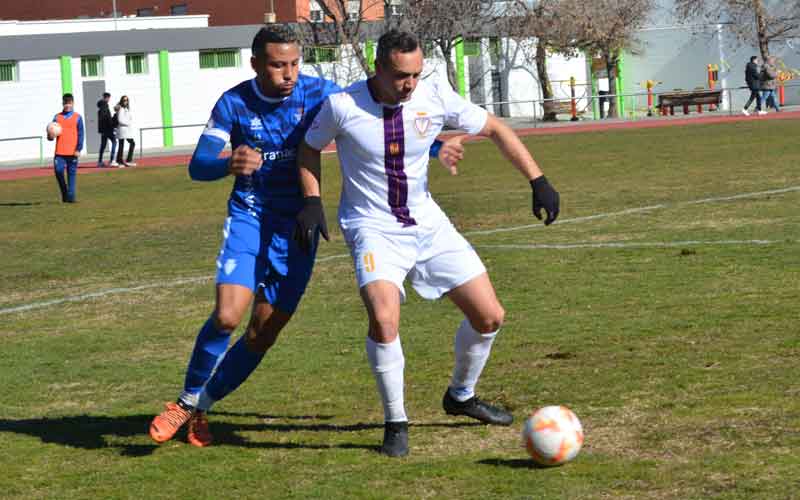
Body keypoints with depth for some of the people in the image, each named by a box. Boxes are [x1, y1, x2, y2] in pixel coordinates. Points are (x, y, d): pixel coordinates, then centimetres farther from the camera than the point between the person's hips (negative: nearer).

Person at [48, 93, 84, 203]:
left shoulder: (77, 118, 5)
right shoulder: (57, 117, 11)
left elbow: (80, 135, 2)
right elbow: (51, 133, 12)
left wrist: (78, 149, -7)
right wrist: (50, 136, -13)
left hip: (72, 152, -1)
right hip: (59, 152, 2)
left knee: (72, 174, 0)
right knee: (58, 171, -8)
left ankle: (70, 197, 3)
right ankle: (64, 193, 12)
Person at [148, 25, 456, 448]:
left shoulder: (318, 94, -9)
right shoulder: (234, 104, -10)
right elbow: (198, 166, -15)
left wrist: (432, 148, -15)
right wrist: (229, 165, -39)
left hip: (297, 225, 1)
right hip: (249, 218, -1)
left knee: (264, 333, 0)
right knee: (227, 315, -20)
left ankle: (199, 409, 19)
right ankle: (187, 401, 3)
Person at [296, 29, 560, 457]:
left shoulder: (435, 97, -10)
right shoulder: (342, 106, -16)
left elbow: (495, 129, 2)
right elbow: (309, 149, 5)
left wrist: (538, 181, -5)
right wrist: (311, 202, -7)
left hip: (427, 224, 4)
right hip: (373, 228, -4)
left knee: (489, 316, 1)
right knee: (384, 318, -30)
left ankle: (461, 396, 31)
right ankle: (395, 423, -9)